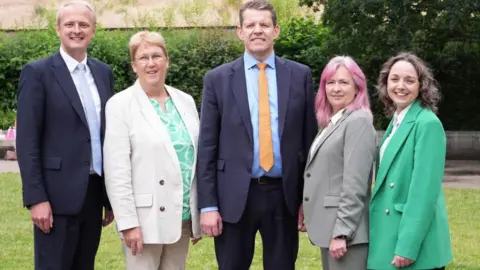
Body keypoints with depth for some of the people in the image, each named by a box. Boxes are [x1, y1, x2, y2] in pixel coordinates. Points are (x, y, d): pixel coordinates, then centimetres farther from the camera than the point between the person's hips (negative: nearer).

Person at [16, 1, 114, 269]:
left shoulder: (104, 72, 12)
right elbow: (27, 141, -9)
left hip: (95, 194, 5)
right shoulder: (38, 72, -5)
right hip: (57, 196, -5)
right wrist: (36, 198, -15)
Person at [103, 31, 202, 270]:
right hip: (145, 219, -5)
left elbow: (197, 156, 12)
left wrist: (199, 214, 11)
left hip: (183, 217, 5)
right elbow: (117, 171, -10)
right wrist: (128, 222, -15)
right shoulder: (120, 104, -6)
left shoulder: (185, 101, 9)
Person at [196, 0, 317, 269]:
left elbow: (309, 139, 5)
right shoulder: (218, 79, 1)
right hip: (235, 196, -1)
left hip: (284, 195, 1)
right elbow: (207, 147, 0)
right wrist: (208, 205, -5)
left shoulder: (300, 75, 4)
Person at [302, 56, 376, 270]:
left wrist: (341, 233, -21)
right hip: (329, 229, 9)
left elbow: (354, 185, -18)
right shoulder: (330, 123, 16)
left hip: (344, 230, -9)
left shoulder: (358, 122, -11)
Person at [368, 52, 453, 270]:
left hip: (416, 243, -8)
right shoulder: (396, 121, 12)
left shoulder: (428, 124, -14)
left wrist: (407, 247, -21)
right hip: (390, 234, 8)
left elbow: (425, 190, -19)